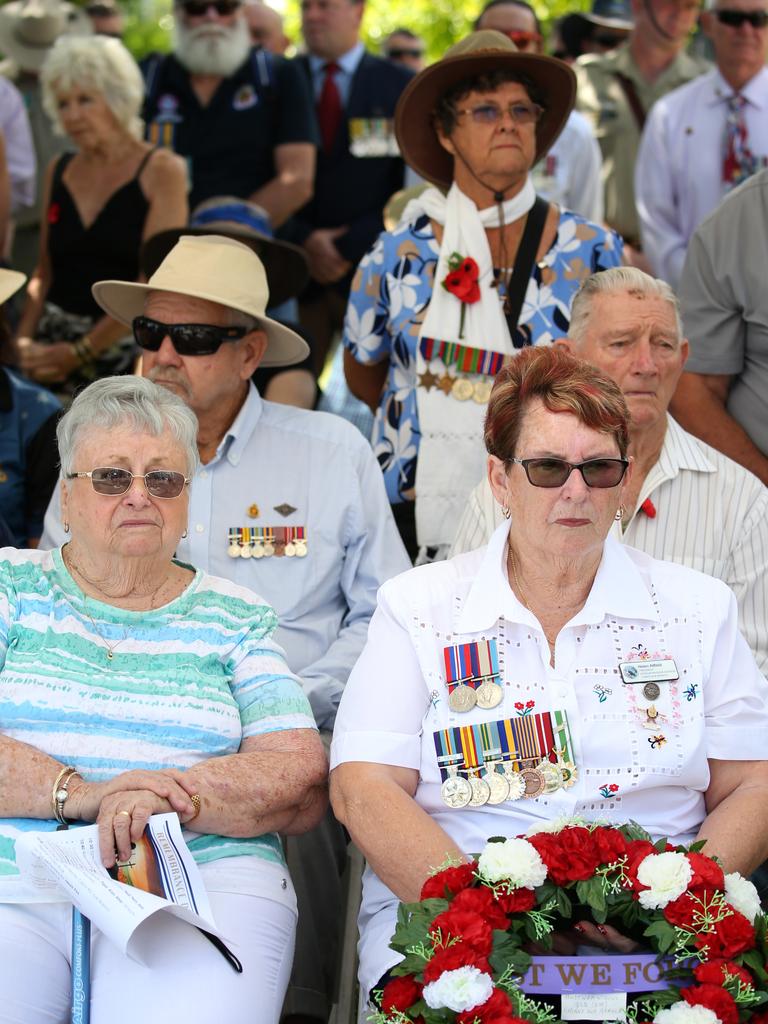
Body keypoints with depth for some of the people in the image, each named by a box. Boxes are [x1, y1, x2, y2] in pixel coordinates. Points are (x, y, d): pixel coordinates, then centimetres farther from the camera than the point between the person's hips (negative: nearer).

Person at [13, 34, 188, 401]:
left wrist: (80, 352, -14)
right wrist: (24, 340, -3)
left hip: (126, 350, -4)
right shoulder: (59, 172, 12)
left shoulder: (161, 171, -4)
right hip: (53, 343, 4)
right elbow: (45, 273, 15)